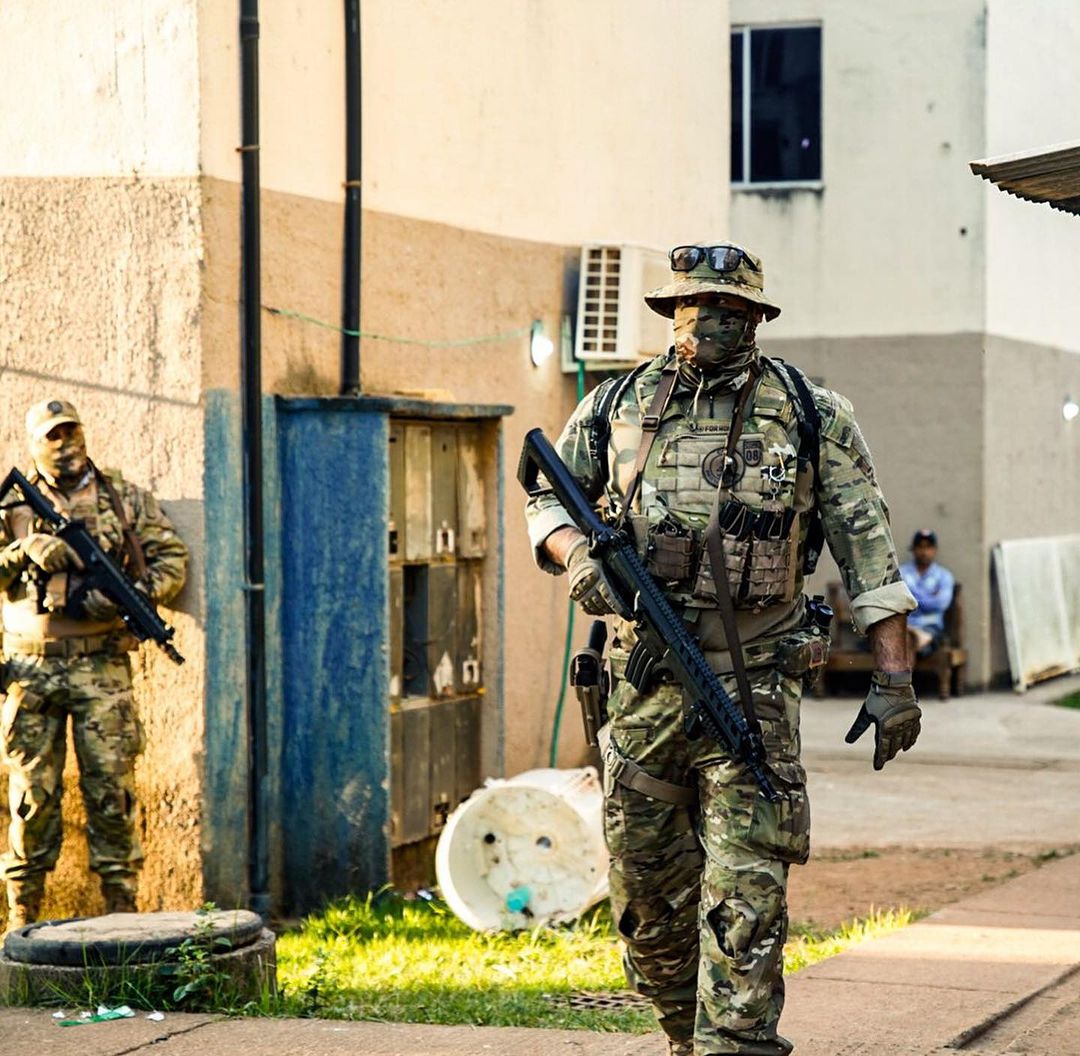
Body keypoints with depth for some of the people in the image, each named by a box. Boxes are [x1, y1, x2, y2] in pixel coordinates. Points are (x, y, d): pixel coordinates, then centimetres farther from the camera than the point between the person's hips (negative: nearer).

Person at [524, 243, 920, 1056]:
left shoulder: (812, 417, 3)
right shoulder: (619, 406, 9)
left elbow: (870, 552, 2)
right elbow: (546, 498, 20)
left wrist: (894, 678, -3)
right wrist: (576, 554, -4)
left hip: (752, 687, -3)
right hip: (643, 682, 3)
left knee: (747, 896, -9)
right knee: (645, 889, 11)